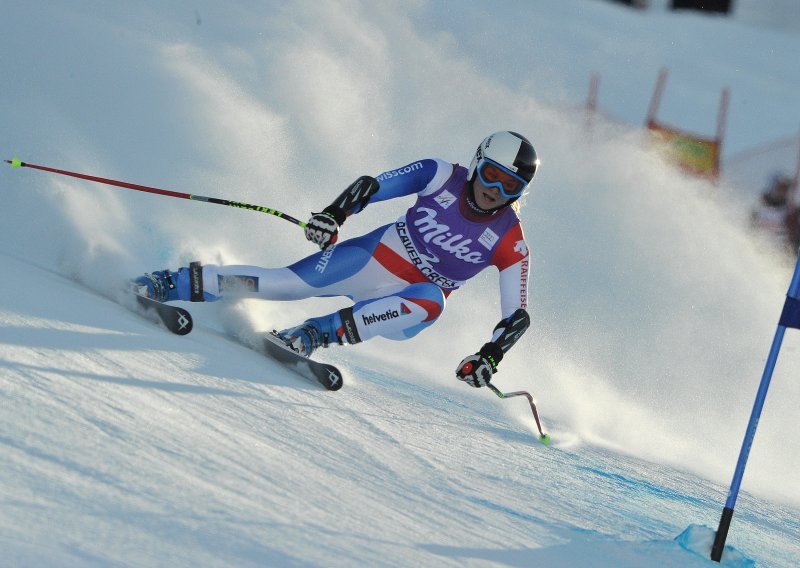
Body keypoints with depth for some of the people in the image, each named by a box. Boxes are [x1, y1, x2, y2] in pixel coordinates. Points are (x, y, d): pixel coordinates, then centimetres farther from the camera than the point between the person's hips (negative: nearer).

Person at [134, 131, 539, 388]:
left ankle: (317, 334, -36)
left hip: (405, 308, -1)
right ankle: (174, 284, -12)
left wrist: (489, 356, -26)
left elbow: (517, 316, -11)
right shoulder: (443, 176, -8)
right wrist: (335, 214, -24)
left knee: (430, 301, -37)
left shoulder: (510, 244, -12)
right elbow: (372, 186, -6)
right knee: (290, 283, -20)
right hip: (375, 257, 1)